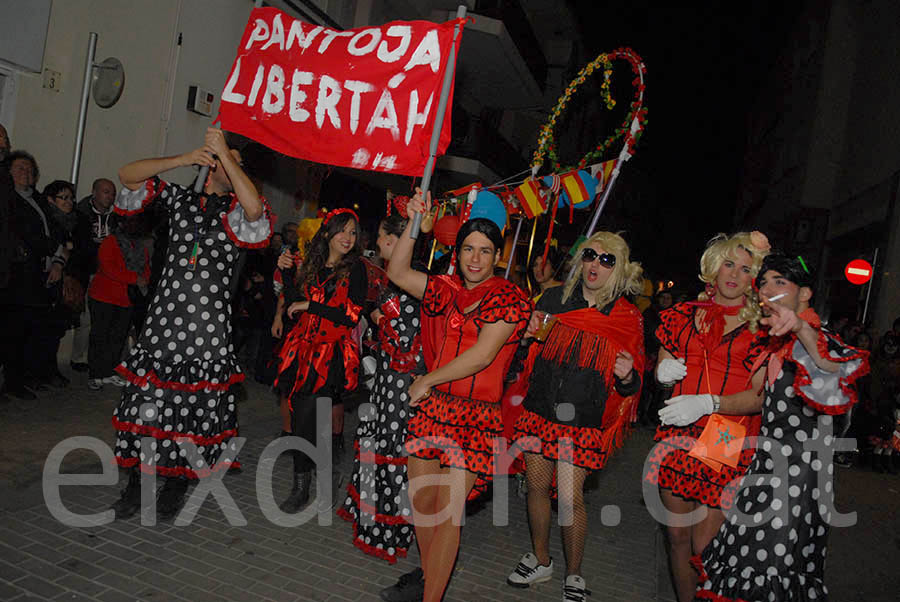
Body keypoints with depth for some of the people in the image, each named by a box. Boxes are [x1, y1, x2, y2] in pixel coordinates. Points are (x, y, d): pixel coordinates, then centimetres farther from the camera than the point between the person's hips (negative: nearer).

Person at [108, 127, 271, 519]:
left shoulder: (236, 210, 7)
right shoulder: (179, 198, 13)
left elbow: (254, 208, -17)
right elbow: (127, 176, 6)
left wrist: (224, 152, -12)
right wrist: (184, 159, -3)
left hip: (208, 328, -1)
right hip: (163, 320, 2)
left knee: (194, 405, 4)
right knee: (146, 400, 5)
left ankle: (176, 485, 22)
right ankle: (136, 483, 22)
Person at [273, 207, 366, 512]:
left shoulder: (355, 269, -2)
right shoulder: (311, 265, 12)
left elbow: (352, 316, -9)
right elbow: (293, 305, 11)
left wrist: (310, 305, -10)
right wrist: (286, 273, 1)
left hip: (332, 351, -5)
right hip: (304, 347, 5)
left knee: (305, 415, -12)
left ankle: (302, 486, 1)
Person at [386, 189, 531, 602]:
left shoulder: (510, 298, -7)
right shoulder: (448, 290, 11)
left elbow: (481, 356, -14)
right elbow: (398, 273, 7)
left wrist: (427, 380, -7)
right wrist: (414, 223, -3)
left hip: (476, 417, -5)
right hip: (430, 406, 5)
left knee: (448, 514, -4)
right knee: (420, 500, 11)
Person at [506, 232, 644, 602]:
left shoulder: (628, 318, -1)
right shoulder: (554, 298, 5)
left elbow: (631, 387, 3)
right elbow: (529, 351, 17)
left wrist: (627, 376, -20)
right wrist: (530, 332, -5)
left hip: (584, 420, -3)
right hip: (540, 409, 3)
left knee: (570, 496, -5)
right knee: (537, 486, 9)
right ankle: (540, 561, 32)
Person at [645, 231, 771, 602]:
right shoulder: (683, 316, 10)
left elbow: (761, 395, -8)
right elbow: (663, 372, 20)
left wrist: (708, 402, -21)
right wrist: (663, 372, -3)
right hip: (678, 439, 4)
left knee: (705, 547, -4)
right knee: (677, 537, 11)